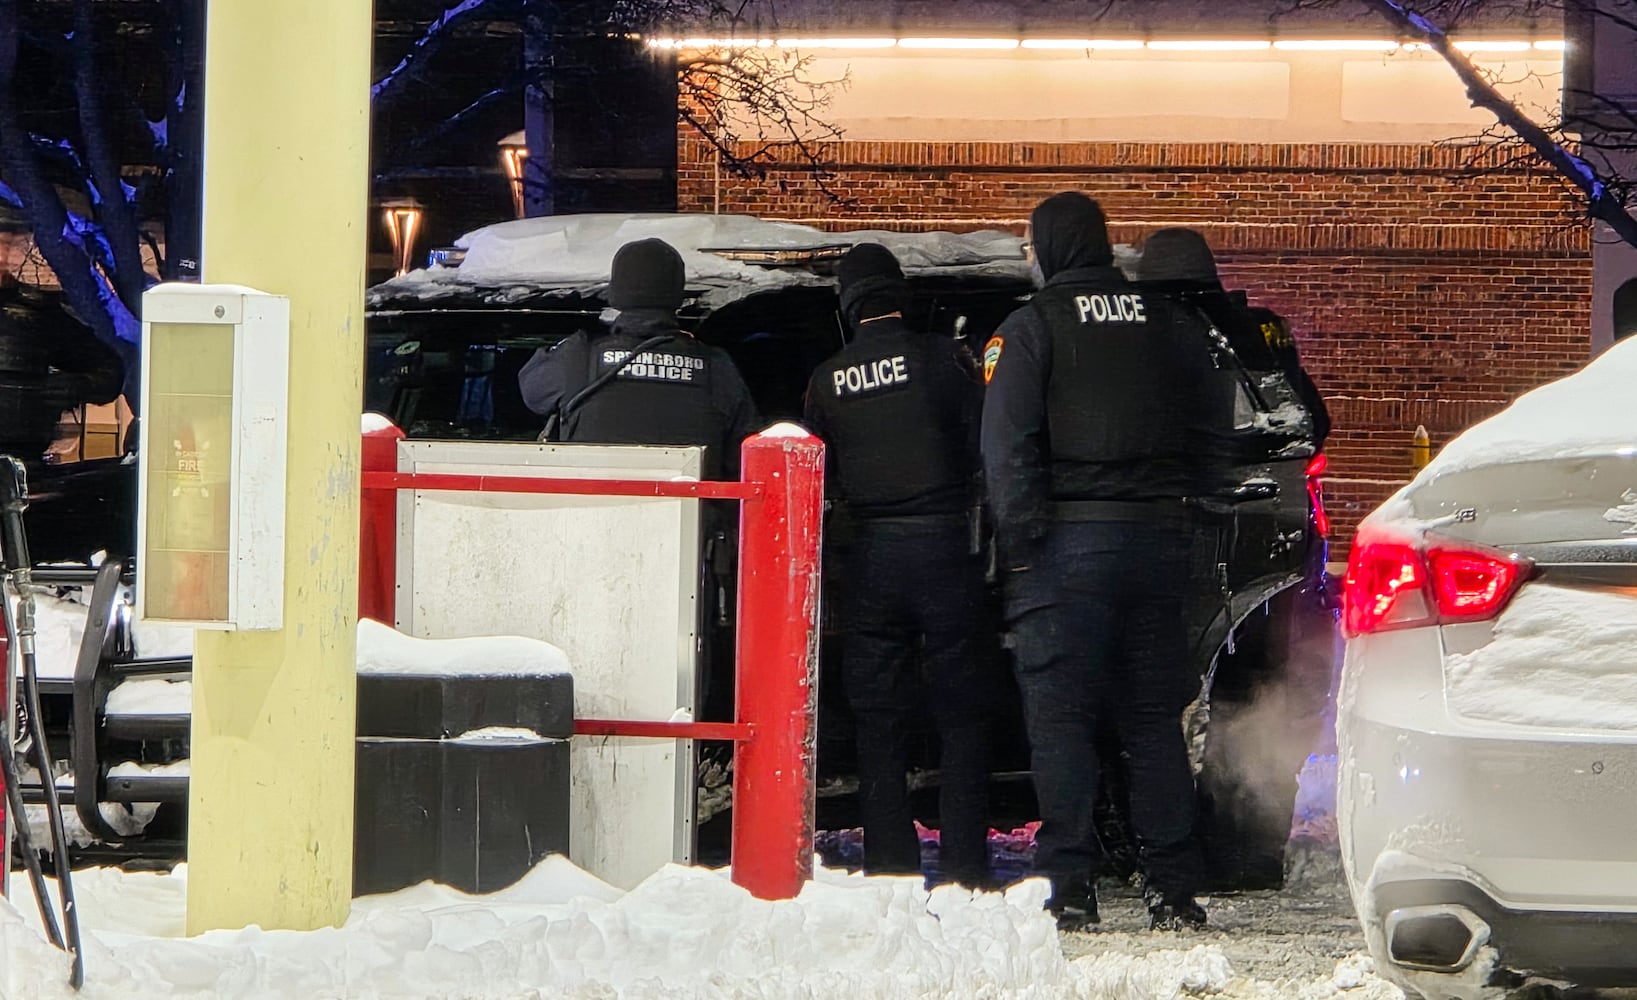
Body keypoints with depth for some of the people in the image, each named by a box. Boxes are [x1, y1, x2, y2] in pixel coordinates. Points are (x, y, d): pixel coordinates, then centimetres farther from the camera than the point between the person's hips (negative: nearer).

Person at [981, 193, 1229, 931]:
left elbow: (1008, 449, -8)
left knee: (1059, 717, -1)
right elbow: (1212, 433, 12)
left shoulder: (1028, 330, -1)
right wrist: (1198, 549, 14)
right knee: (1154, 718, 8)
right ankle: (1172, 889, 5)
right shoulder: (1174, 326, 12)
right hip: (1162, 539, 4)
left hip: (1068, 542, -4)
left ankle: (1069, 887, -8)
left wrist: (1018, 551, -7)